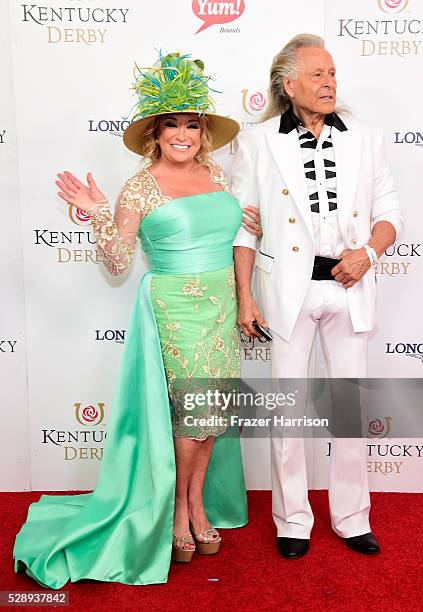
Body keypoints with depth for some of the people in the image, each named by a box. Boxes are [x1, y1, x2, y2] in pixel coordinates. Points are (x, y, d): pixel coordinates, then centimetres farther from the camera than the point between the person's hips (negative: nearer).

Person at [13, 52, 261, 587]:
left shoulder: (215, 175, 10)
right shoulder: (140, 189, -6)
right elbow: (117, 263, -5)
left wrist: (255, 223, 9)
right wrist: (98, 215, -18)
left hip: (220, 307, 6)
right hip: (175, 310, -5)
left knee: (213, 411, 10)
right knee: (194, 410, -3)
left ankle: (197, 502, 30)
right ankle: (178, 509, 21)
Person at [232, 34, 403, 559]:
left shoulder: (364, 138, 7)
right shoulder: (257, 142, 0)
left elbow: (389, 213, 10)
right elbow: (242, 225, -1)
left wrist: (368, 251, -11)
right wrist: (244, 297, -6)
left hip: (349, 287, 3)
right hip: (288, 288, -2)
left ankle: (351, 517, 29)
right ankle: (292, 520, 25)